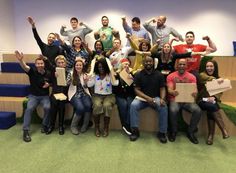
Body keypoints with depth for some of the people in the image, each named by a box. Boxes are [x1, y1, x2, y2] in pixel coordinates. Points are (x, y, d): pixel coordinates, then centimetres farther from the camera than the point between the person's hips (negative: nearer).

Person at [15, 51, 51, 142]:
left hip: (44, 96, 1)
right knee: (29, 108, -26)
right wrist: (20, 60, -50)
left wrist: (48, 85, -12)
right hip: (33, 96, 0)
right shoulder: (32, 71, -7)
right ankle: (25, 131, -15)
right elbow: (25, 67, -29)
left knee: (47, 107, -28)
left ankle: (45, 125, -4)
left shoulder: (48, 74, -3)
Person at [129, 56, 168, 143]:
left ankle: (162, 132, -11)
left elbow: (162, 88, 1)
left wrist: (162, 99, -20)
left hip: (156, 97, 1)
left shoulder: (159, 75, 4)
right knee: (133, 105, -30)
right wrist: (147, 98, -21)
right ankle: (135, 131, -18)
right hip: (142, 98, 0)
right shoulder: (138, 75, -1)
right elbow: (137, 90, -6)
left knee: (164, 107, -28)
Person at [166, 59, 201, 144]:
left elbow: (195, 89, -1)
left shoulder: (191, 77, 9)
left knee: (198, 111, -25)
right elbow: (169, 89, -7)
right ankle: (174, 131, -6)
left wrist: (195, 93, -27)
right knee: (173, 110, -34)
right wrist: (173, 92, -33)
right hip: (175, 99, -2)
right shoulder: (171, 76, 3)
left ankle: (191, 132, -1)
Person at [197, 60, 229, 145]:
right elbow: (208, 79, -23)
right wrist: (216, 80, -43)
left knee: (211, 111, -28)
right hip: (203, 100, -2)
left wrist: (214, 97, -16)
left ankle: (211, 135, -22)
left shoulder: (218, 78, 14)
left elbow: (220, 92, 4)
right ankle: (224, 130, -27)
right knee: (213, 107, -32)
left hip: (213, 100, 3)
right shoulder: (202, 75, 2)